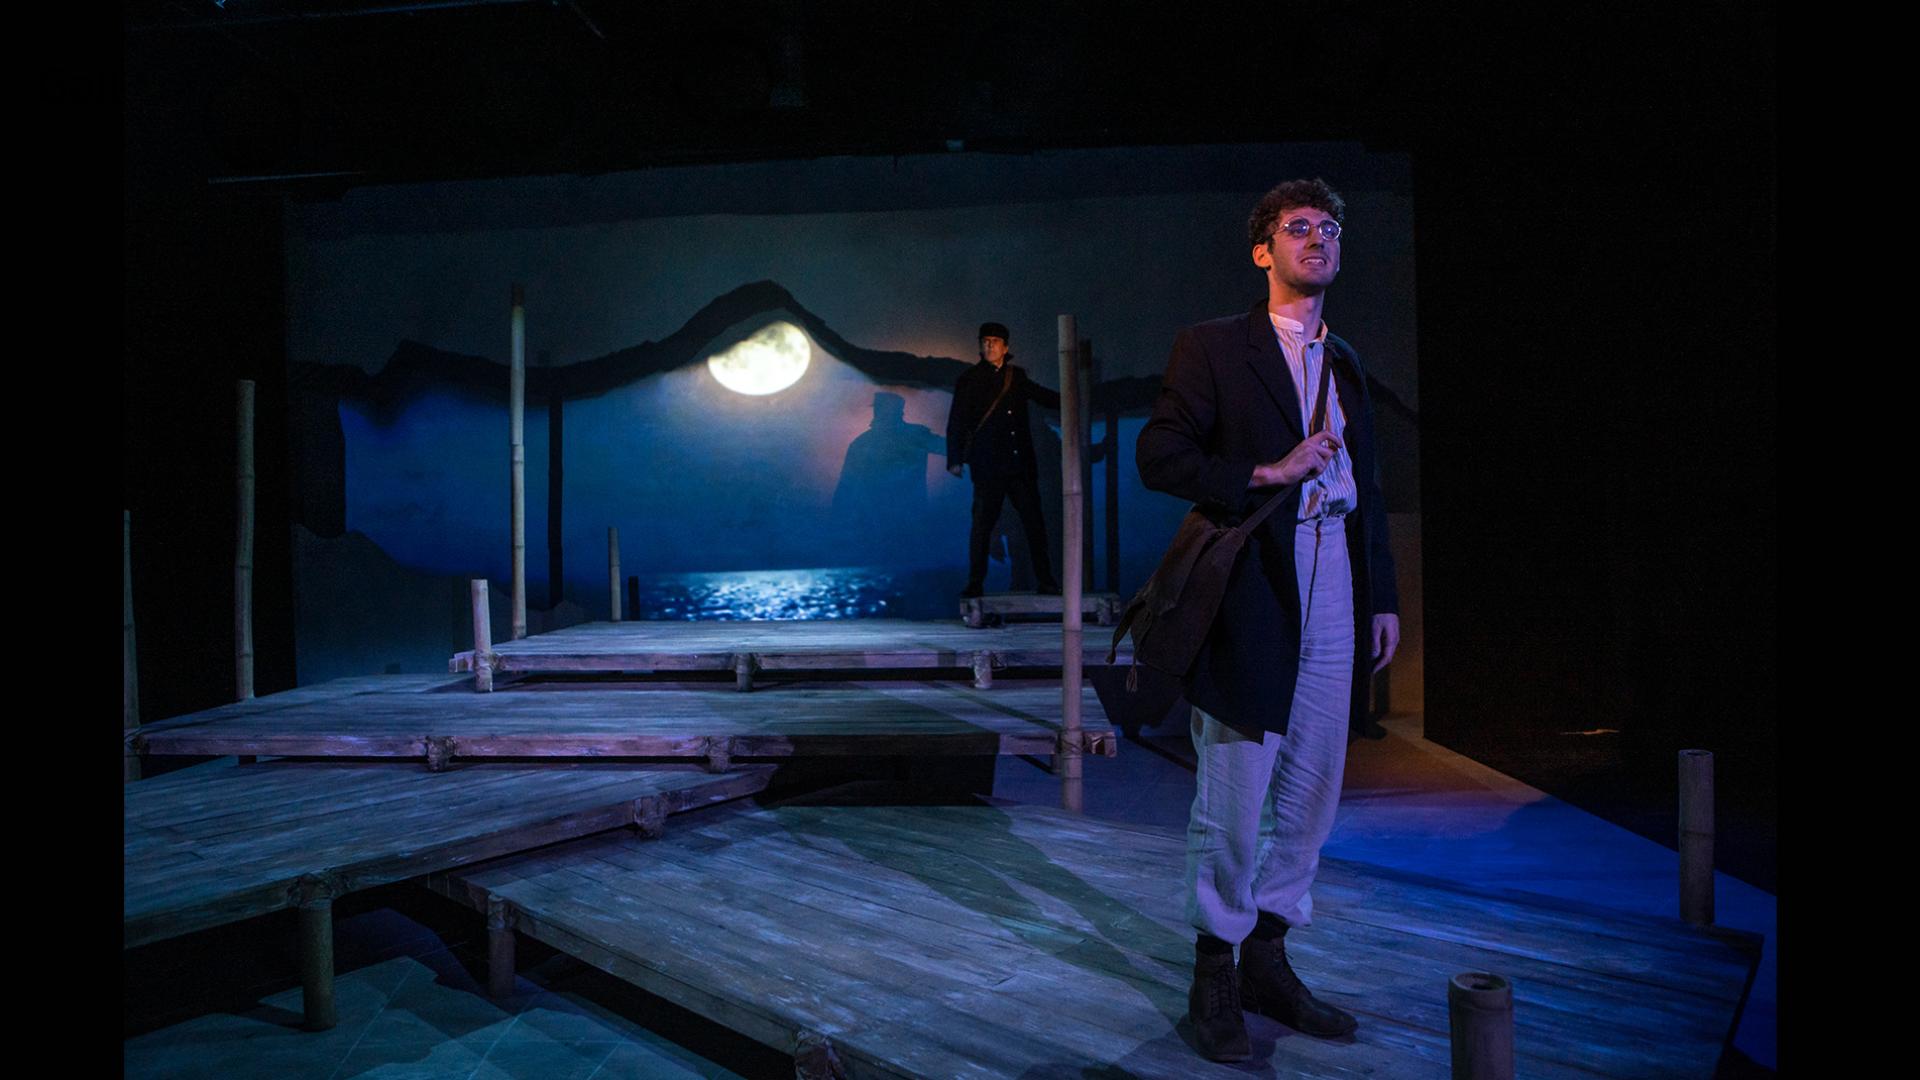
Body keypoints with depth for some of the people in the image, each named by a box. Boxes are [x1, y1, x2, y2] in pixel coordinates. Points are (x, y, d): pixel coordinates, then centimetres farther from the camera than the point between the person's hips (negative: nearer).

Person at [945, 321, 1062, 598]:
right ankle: (975, 583, 3)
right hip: (987, 465, -3)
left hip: (1021, 463, 3)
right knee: (982, 524, -4)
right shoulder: (969, 380, 5)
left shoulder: (1016, 376, 14)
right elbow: (956, 422, 2)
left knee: (1034, 523, 1)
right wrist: (954, 459, -6)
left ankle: (1045, 581, 8)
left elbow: (1042, 395, 30)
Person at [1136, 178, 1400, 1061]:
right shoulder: (1212, 348, 1)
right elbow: (1157, 457, -8)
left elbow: (1364, 487, 19)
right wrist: (1266, 475, -14)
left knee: (1311, 796, 10)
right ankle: (1214, 978, 17)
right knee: (1233, 798, 0)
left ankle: (1266, 962, 26)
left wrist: (1382, 598, 14)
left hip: (1334, 591, 6)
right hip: (1252, 594, -6)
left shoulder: (1344, 362, 19)